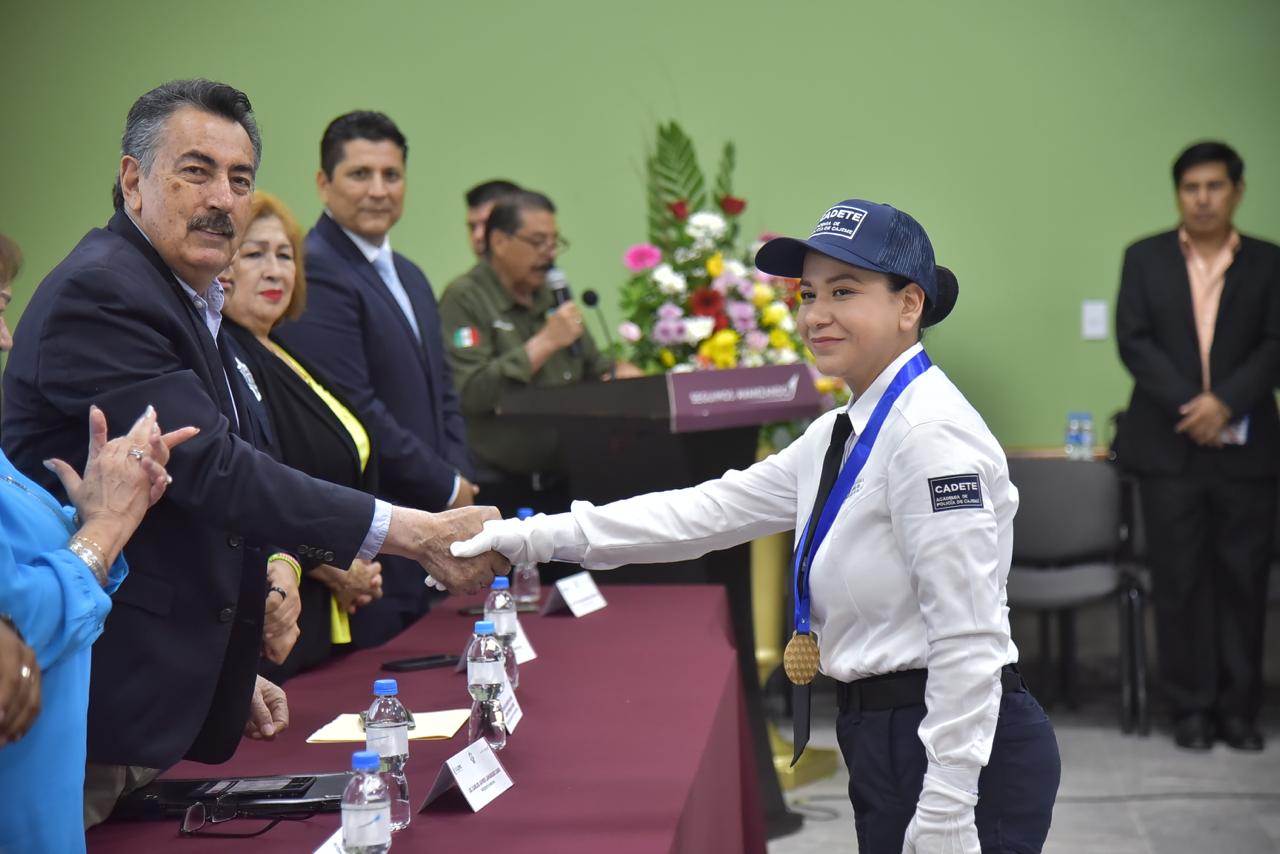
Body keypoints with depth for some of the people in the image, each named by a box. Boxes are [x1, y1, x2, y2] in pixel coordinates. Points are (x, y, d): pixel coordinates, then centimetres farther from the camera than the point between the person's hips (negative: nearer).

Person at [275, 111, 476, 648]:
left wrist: (460, 479, 5)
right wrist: (448, 488, -10)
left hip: (429, 527, 9)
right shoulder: (313, 274, -14)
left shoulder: (410, 277, 18)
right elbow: (355, 411, -20)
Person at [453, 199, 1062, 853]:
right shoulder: (843, 434, 13)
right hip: (888, 745, 9)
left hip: (963, 750, -9)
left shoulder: (931, 432, -16)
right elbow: (710, 511, 10)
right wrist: (533, 538, 5)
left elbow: (968, 638, -20)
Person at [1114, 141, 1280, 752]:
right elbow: (1133, 340, -2)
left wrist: (1226, 402, -16)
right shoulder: (1145, 259, 7)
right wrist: (1189, 405, -13)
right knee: (1180, 581, 2)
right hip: (1169, 447, 0)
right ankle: (1191, 708, 9)